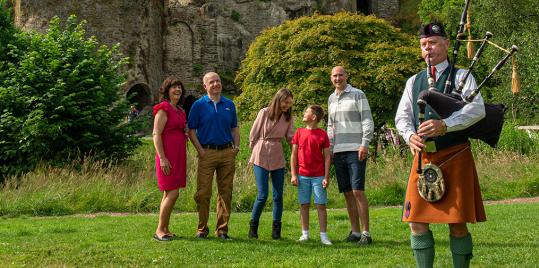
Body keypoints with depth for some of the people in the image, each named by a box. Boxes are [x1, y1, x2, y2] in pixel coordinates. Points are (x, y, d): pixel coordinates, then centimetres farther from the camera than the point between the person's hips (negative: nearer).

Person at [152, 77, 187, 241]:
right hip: (167, 156, -8)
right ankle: (159, 230, -5)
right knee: (173, 193, -12)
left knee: (169, 194, 9)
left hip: (178, 156, 8)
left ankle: (165, 229, 14)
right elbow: (156, 134, -14)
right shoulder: (163, 109, -8)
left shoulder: (179, 111, 17)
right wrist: (162, 158, -20)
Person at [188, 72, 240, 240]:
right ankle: (202, 229, 7)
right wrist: (200, 150, -9)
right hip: (207, 153, -3)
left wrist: (236, 146, 2)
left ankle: (222, 229, 12)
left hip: (227, 152, 3)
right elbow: (191, 131, 1)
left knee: (225, 193, 5)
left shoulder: (229, 105, 12)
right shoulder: (199, 105, 2)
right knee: (203, 193, -4)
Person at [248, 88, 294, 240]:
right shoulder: (264, 113, -5)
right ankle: (253, 226, 10)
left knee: (278, 195, 2)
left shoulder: (288, 117, 5)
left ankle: (276, 230, 12)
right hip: (261, 158, -3)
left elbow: (291, 138, 5)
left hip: (278, 158, 4)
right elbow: (253, 135, 2)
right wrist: (254, 154, 7)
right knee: (263, 195, -7)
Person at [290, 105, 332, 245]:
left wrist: (326, 177, -6)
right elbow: (294, 155, 6)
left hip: (318, 176, -2)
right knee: (304, 204, 6)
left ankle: (323, 235, 3)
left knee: (321, 205, -1)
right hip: (302, 176, 2)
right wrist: (293, 175, -1)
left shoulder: (322, 134, -1)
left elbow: (327, 157, 0)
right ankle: (305, 234, 13)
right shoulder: (299, 132, 5)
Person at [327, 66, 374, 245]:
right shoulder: (331, 99, 18)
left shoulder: (357, 94, 0)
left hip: (355, 151, -6)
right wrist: (330, 148, 15)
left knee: (358, 192, -10)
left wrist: (365, 144, -16)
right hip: (338, 153, 6)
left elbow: (368, 122, -5)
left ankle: (365, 233, -7)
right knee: (348, 194, 7)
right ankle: (355, 231, 13)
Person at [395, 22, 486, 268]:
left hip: (455, 156, -4)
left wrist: (445, 125, -28)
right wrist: (410, 135, -13)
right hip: (424, 157, 4)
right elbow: (402, 116, 10)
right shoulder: (414, 81, 15)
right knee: (417, 221, 0)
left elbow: (477, 109, -14)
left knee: (458, 224, -1)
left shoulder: (461, 76, 1)